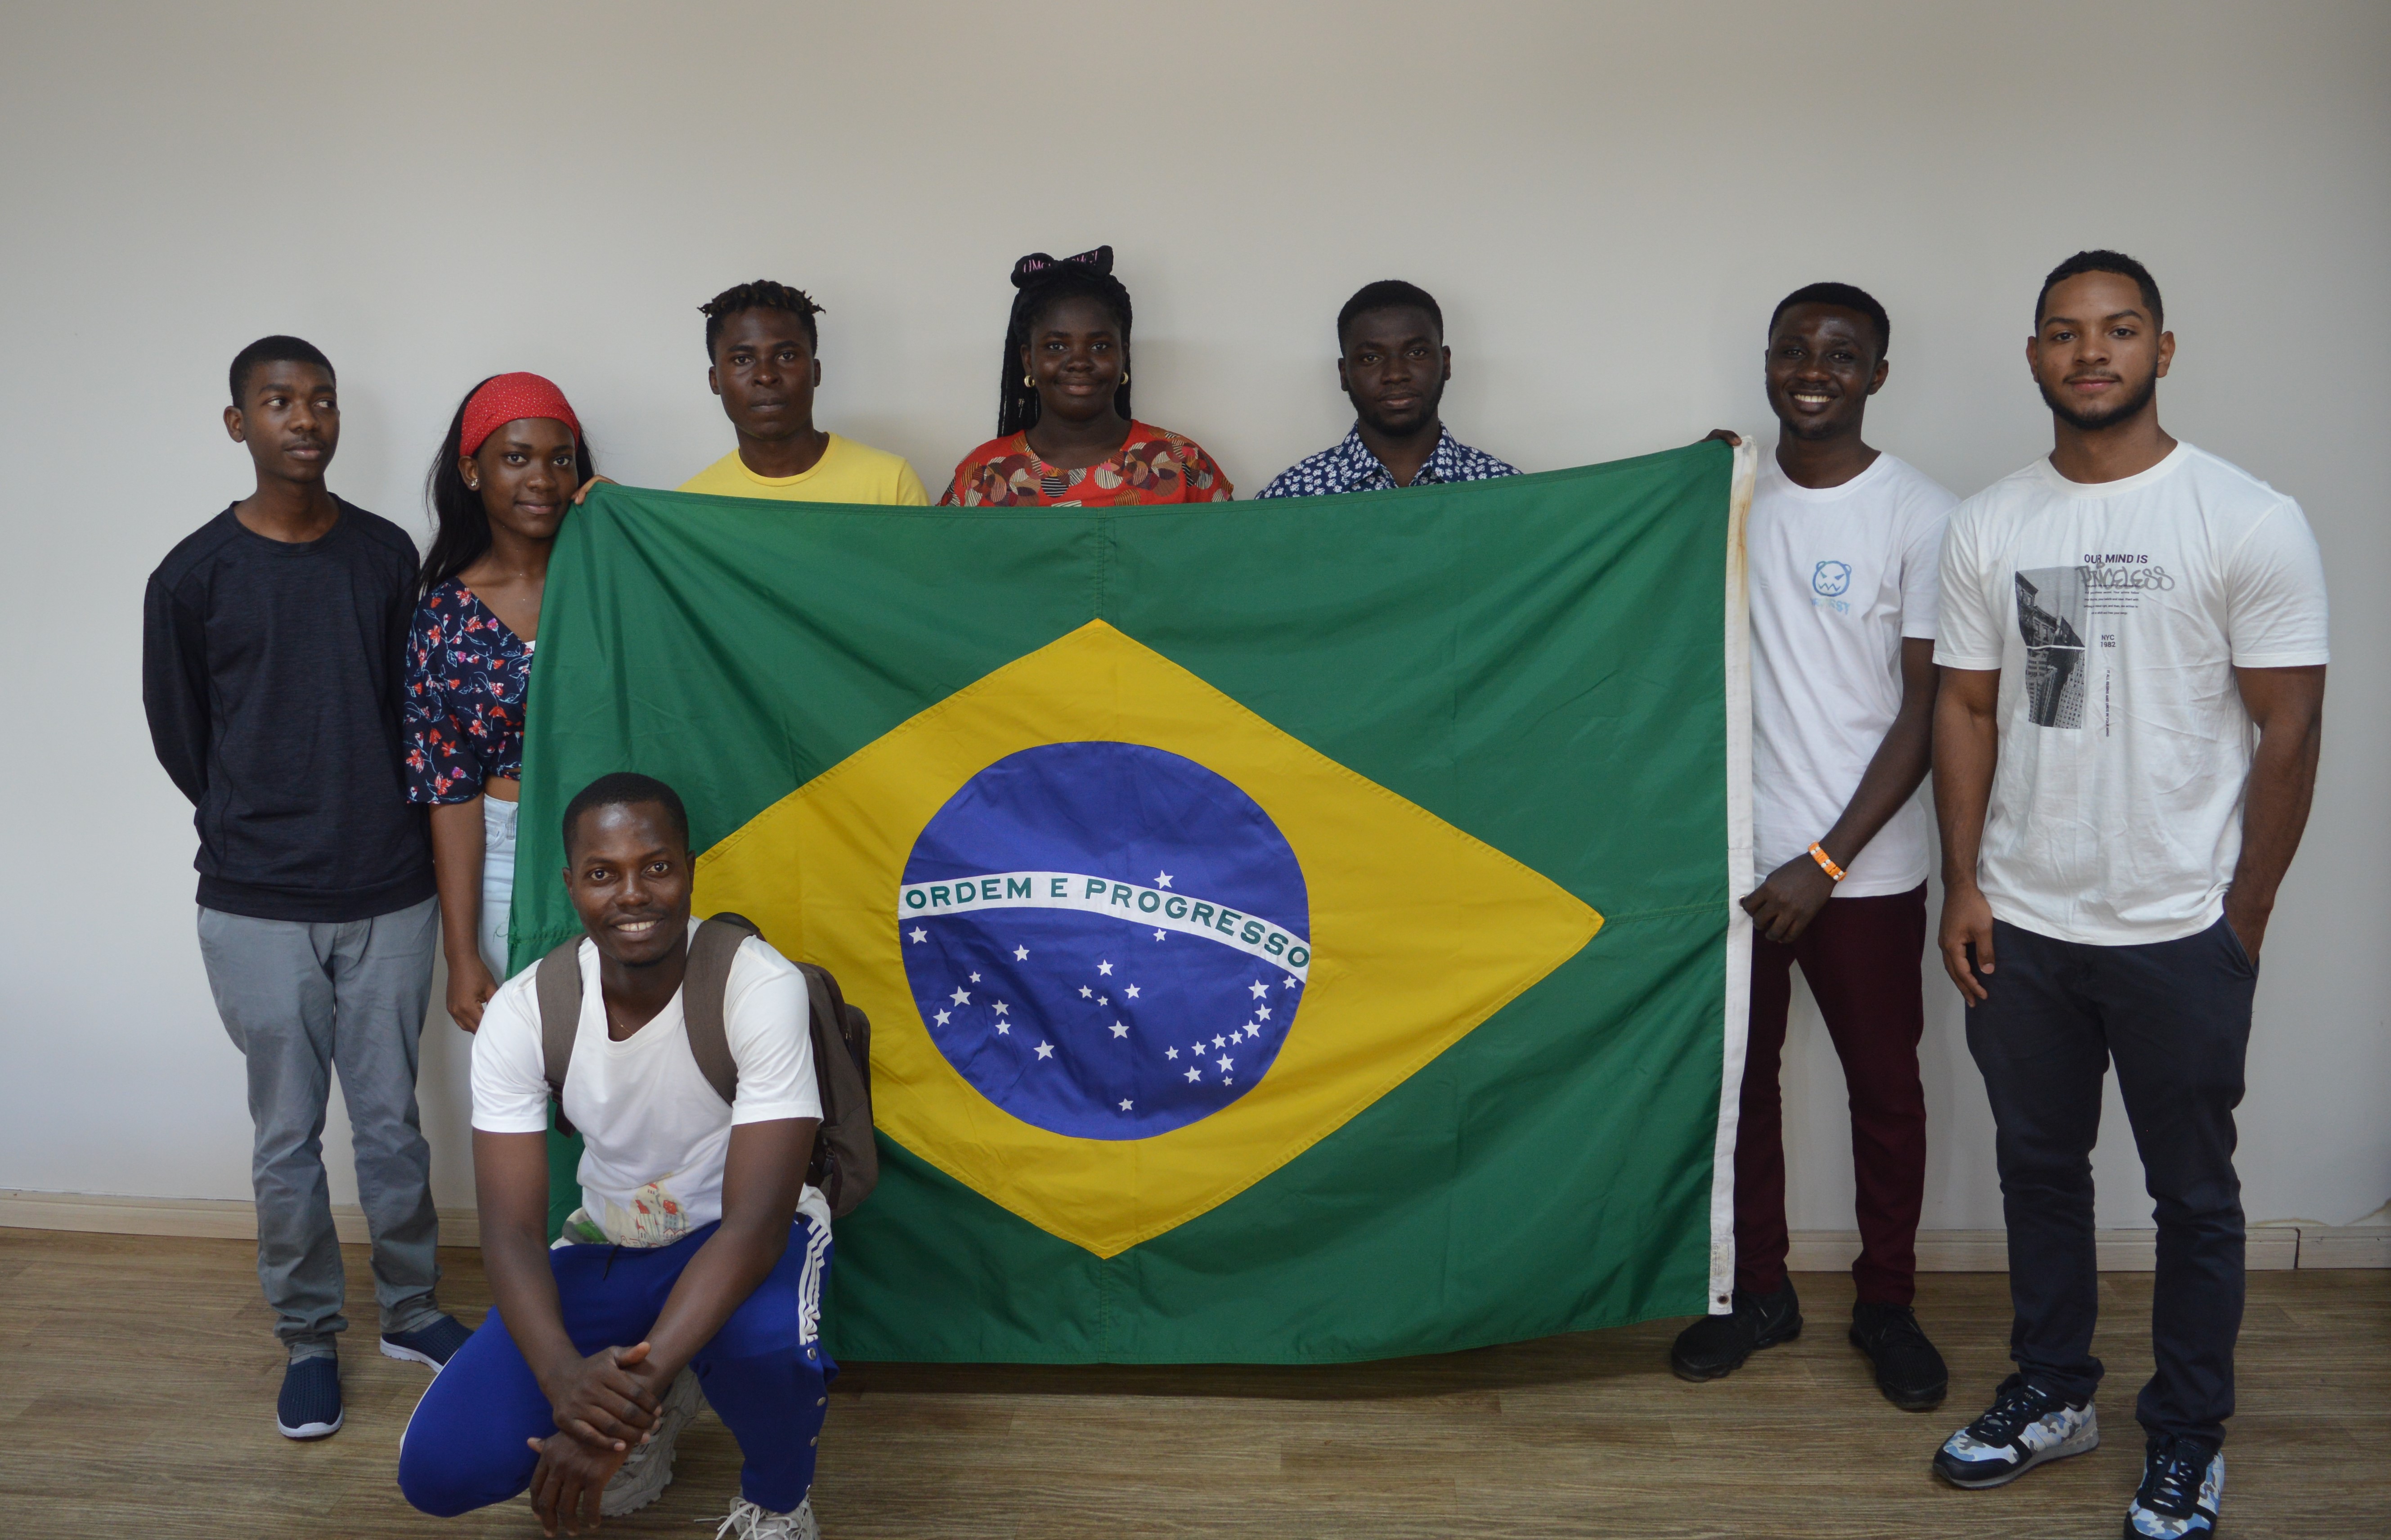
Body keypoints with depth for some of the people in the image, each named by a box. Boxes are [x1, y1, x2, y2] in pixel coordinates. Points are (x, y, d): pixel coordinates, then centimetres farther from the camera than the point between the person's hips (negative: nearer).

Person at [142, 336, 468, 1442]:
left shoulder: (388, 555, 1)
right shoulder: (194, 575, -5)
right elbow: (178, 736, 5)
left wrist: (379, 828, 7)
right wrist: (258, 834, 12)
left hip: (390, 893, 2)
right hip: (258, 906, -1)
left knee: (391, 1121, 12)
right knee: (288, 1134, 10)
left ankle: (410, 1309, 30)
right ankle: (309, 1338, 27)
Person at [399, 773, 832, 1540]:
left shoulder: (762, 988, -26)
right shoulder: (523, 1011, -15)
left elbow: (755, 1222, -29)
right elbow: (511, 1230, -17)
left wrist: (633, 1386, -38)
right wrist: (565, 1377, -38)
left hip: (739, 1239, -3)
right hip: (609, 1242, 3)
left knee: (765, 1346, -38)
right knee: (439, 1470, -12)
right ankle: (653, 1413, 17)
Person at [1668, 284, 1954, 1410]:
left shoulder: (1921, 517, -8)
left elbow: (1926, 710, -9)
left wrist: (1828, 861, -13)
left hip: (1865, 872, -3)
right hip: (1731, 855, 3)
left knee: (1884, 1088, 10)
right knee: (1738, 1075, 13)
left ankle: (1887, 1304, 30)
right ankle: (1759, 1291, 31)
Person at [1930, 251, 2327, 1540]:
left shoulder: (2248, 520, -8)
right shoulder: (1987, 526, 3)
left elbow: (2289, 729, -7)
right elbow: (1966, 709, 6)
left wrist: (2243, 921, -7)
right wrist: (1963, 885, 1)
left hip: (2180, 934, -3)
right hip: (2021, 925, 4)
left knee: (2193, 1195, 11)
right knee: (2038, 1169, 17)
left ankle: (2187, 1435, 29)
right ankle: (2052, 1394, 35)